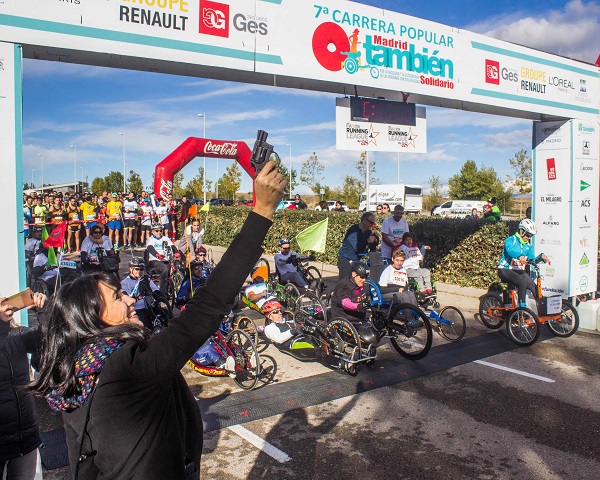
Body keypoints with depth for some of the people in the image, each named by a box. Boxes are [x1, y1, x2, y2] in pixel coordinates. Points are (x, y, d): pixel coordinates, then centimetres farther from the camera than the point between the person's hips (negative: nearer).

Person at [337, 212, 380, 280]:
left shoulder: (369, 232, 4)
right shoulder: (353, 230, -17)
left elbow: (372, 249, 4)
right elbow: (357, 248, -26)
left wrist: (376, 240, -13)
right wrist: (367, 241, -38)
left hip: (358, 260, 6)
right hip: (346, 260, -6)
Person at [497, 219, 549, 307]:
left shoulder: (528, 246, 13)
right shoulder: (510, 240, -10)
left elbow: (532, 260, 4)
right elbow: (510, 250, -33)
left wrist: (540, 257, -17)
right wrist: (520, 256, -52)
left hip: (519, 271, 7)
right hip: (505, 270, -7)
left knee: (534, 287, -13)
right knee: (522, 281, -31)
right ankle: (522, 306, -26)